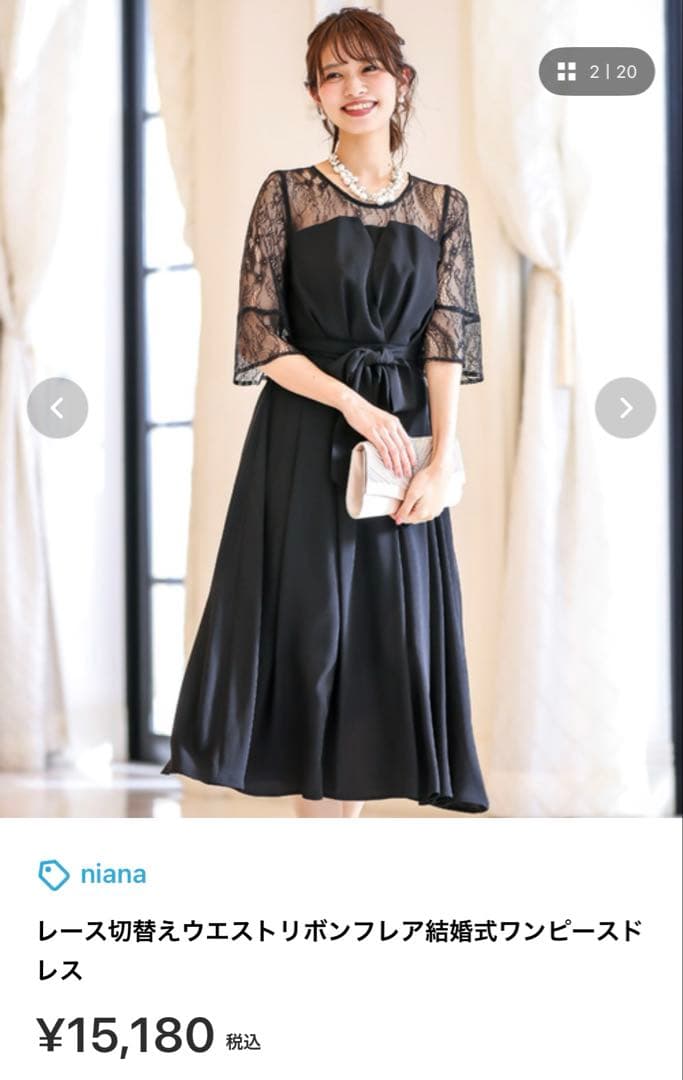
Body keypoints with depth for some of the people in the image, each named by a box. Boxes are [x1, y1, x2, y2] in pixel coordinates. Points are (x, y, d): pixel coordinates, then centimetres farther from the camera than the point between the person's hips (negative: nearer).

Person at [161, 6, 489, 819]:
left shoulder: (443, 206, 9)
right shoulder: (287, 194, 2)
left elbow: (447, 336, 1)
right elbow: (260, 336, -4)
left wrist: (443, 459, -11)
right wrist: (355, 404, -14)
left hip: (402, 445, 3)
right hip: (303, 444, -2)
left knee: (381, 634, 2)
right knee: (312, 630, -1)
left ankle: (340, 800, 12)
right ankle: (318, 799, 11)